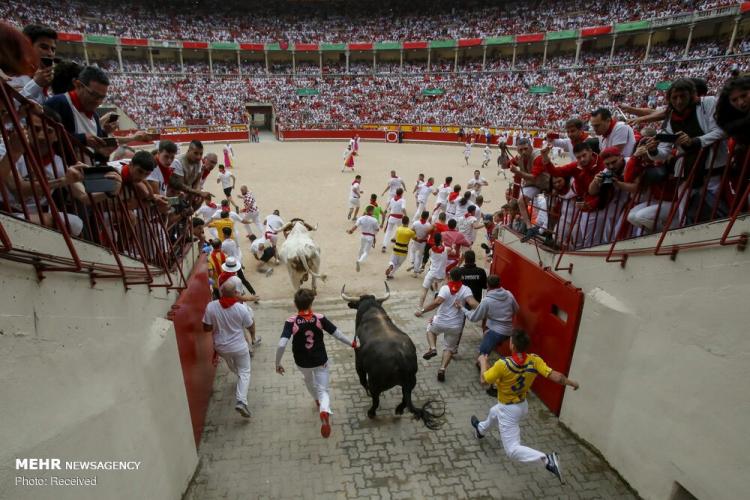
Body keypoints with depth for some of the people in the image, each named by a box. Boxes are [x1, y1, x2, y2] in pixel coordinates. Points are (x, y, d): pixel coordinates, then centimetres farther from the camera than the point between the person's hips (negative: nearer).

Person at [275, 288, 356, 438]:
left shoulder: (291, 322, -21)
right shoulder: (320, 318, -17)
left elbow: (281, 345, -28)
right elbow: (338, 334, -12)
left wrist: (278, 363, -14)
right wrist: (352, 343, 4)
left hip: (302, 363, 1)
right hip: (321, 361, -1)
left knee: (308, 380, 34)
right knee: (323, 390, 11)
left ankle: (317, 400, 57)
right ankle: (325, 410, -19)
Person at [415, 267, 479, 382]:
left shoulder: (445, 288, -10)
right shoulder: (466, 289, -6)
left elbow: (437, 302, -25)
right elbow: (472, 303, -22)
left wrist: (422, 311, -22)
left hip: (440, 322, -1)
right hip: (455, 326, 1)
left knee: (430, 328, 33)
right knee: (449, 348, 19)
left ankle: (432, 348, 11)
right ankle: (442, 369, 1)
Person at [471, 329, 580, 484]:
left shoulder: (503, 364, -31)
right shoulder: (535, 361, -18)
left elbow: (484, 380, -18)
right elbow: (555, 376, -21)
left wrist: (483, 362, -1)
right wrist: (571, 382, -1)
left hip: (508, 411, -7)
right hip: (522, 406, 7)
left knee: (513, 450, -1)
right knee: (494, 412, 35)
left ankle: (547, 459, -20)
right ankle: (480, 430, 62)